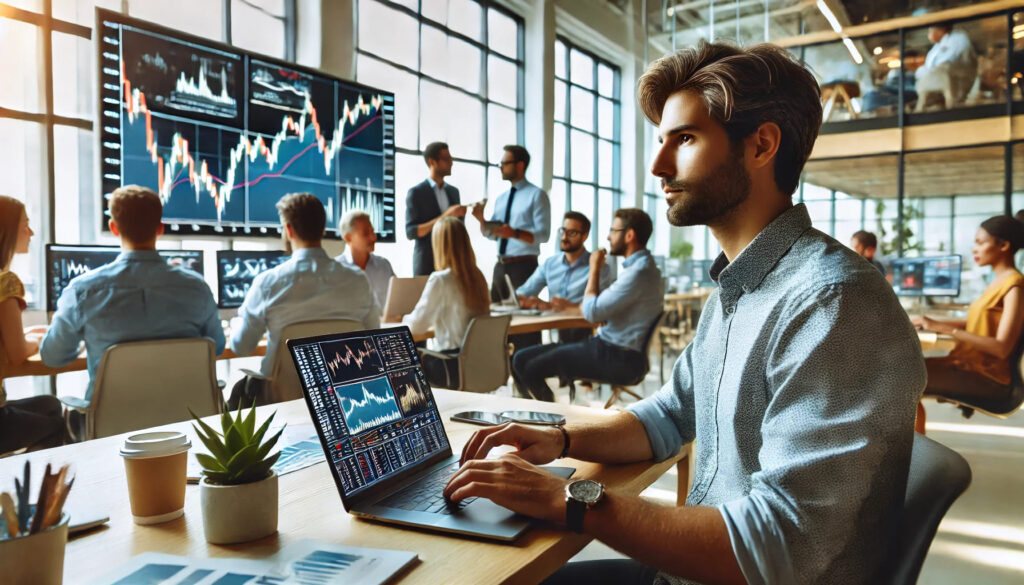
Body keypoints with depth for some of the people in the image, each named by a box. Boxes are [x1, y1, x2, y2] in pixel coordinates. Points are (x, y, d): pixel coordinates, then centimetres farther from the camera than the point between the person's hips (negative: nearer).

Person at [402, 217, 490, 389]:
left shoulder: (440, 280, -16)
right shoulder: (478, 277, 3)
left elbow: (417, 326, -11)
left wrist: (406, 319, 11)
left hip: (453, 368, -7)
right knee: (423, 354, 26)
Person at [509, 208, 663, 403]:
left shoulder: (639, 272, -19)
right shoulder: (641, 267, 15)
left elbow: (592, 313, -18)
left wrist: (594, 270, -7)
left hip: (617, 358, -10)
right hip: (611, 347, 10)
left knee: (532, 369, -12)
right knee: (521, 358, 4)